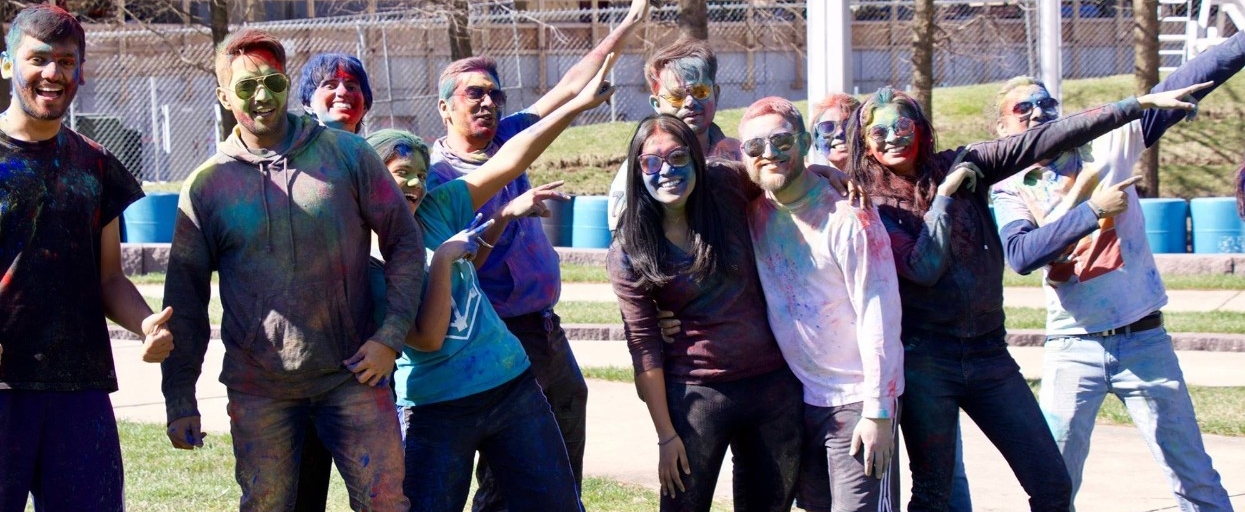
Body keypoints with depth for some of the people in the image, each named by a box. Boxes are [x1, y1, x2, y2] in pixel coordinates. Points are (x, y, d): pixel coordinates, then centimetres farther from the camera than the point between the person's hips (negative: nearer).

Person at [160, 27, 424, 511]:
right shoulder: (206, 185, 3)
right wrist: (180, 400, 4)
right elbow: (185, 298, 6)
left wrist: (390, 336, -5)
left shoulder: (347, 155, 1)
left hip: (351, 374, -1)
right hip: (258, 387, 1)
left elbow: (404, 241, 5)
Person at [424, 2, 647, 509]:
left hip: (547, 330, 8)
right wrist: (506, 216, -31)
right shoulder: (435, 174, -12)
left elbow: (569, 87, 10)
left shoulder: (506, 139, 6)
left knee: (566, 471, 18)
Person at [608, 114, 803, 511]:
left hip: (774, 384, 3)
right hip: (696, 394, -3)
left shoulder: (728, 188, -3)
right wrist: (666, 434, -9)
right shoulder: (629, 253, -8)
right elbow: (644, 347, -8)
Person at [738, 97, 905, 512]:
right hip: (800, 397, 6)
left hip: (857, 400, -6)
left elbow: (878, 318, -17)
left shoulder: (847, 217, -15)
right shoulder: (754, 213, 3)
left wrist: (878, 413, -18)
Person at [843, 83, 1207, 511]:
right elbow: (923, 268, -16)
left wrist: (1140, 104, -5)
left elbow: (1045, 139, 0)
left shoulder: (960, 167, 5)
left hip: (989, 353, 3)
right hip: (924, 359, -3)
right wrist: (944, 194, -10)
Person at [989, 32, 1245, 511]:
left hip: (1145, 340, 0)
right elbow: (1021, 255, -17)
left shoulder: (1106, 144, 2)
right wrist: (1093, 210, -21)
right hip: (1073, 349, 0)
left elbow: (1179, 88, -8)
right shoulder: (1010, 190, 2)